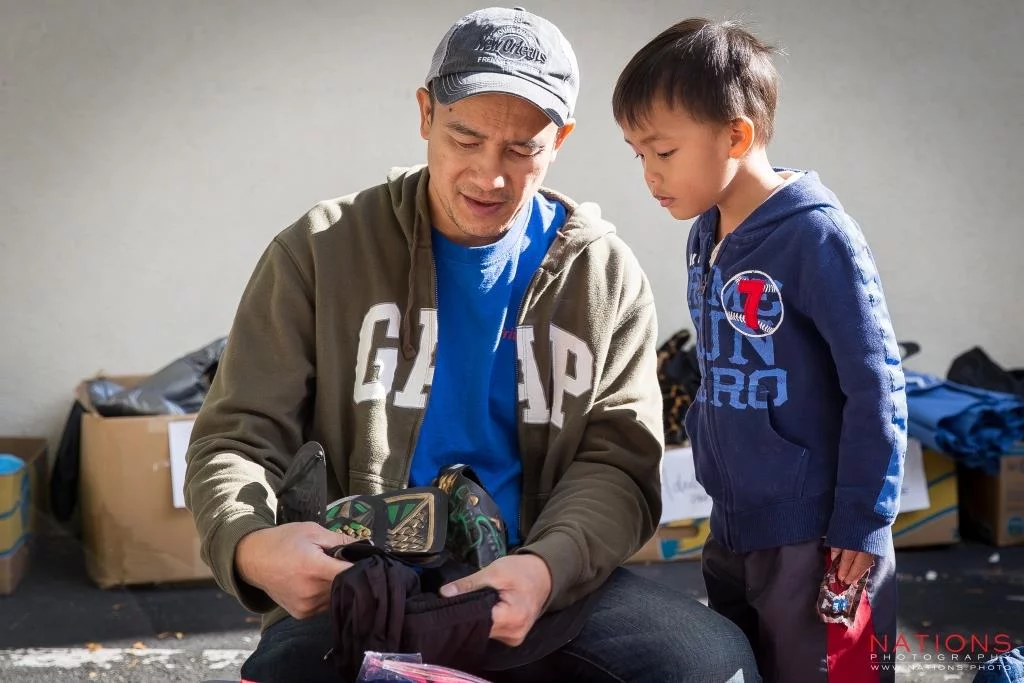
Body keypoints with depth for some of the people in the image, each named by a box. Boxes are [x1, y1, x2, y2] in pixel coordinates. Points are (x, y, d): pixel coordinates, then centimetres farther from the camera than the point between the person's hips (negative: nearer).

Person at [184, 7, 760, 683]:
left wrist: (546, 566, -22)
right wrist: (250, 544, -24)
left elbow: (617, 463, 1)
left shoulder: (607, 275, 5)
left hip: (543, 579, 2)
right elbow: (236, 440, 0)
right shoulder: (320, 251, 1)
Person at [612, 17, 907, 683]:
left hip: (813, 540, -8)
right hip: (731, 526, 8)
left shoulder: (818, 238, -18)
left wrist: (863, 525, -15)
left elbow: (877, 386, -17)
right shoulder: (704, 236, 5)